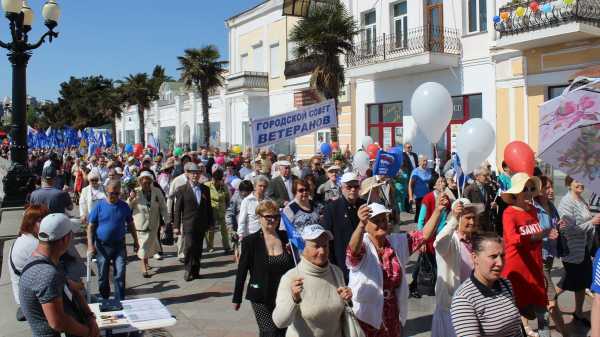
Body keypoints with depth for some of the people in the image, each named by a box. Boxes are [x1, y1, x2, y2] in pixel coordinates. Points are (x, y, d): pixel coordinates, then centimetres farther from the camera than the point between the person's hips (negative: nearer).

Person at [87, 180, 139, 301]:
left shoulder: (124, 206, 2)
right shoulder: (99, 206, -4)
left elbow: (130, 224, 12)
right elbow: (91, 226, -3)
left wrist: (136, 240, 13)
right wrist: (90, 244, -10)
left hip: (119, 245, 1)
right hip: (102, 246, 0)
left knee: (120, 274, -6)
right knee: (103, 276, 11)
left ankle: (120, 301, 1)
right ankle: (104, 299, 30)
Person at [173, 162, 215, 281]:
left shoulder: (205, 189, 9)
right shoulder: (182, 190, -2)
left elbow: (209, 207, 13)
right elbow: (177, 209, -3)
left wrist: (210, 223, 11)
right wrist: (176, 226, -6)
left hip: (201, 225, 4)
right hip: (189, 224, -4)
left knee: (198, 249, 8)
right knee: (189, 246, -12)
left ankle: (195, 271, 19)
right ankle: (188, 270, 4)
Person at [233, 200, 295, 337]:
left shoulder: (286, 237, 2)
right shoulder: (250, 241, -7)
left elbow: (293, 266, 11)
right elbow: (242, 271, -3)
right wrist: (237, 298, 0)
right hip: (261, 299, -3)